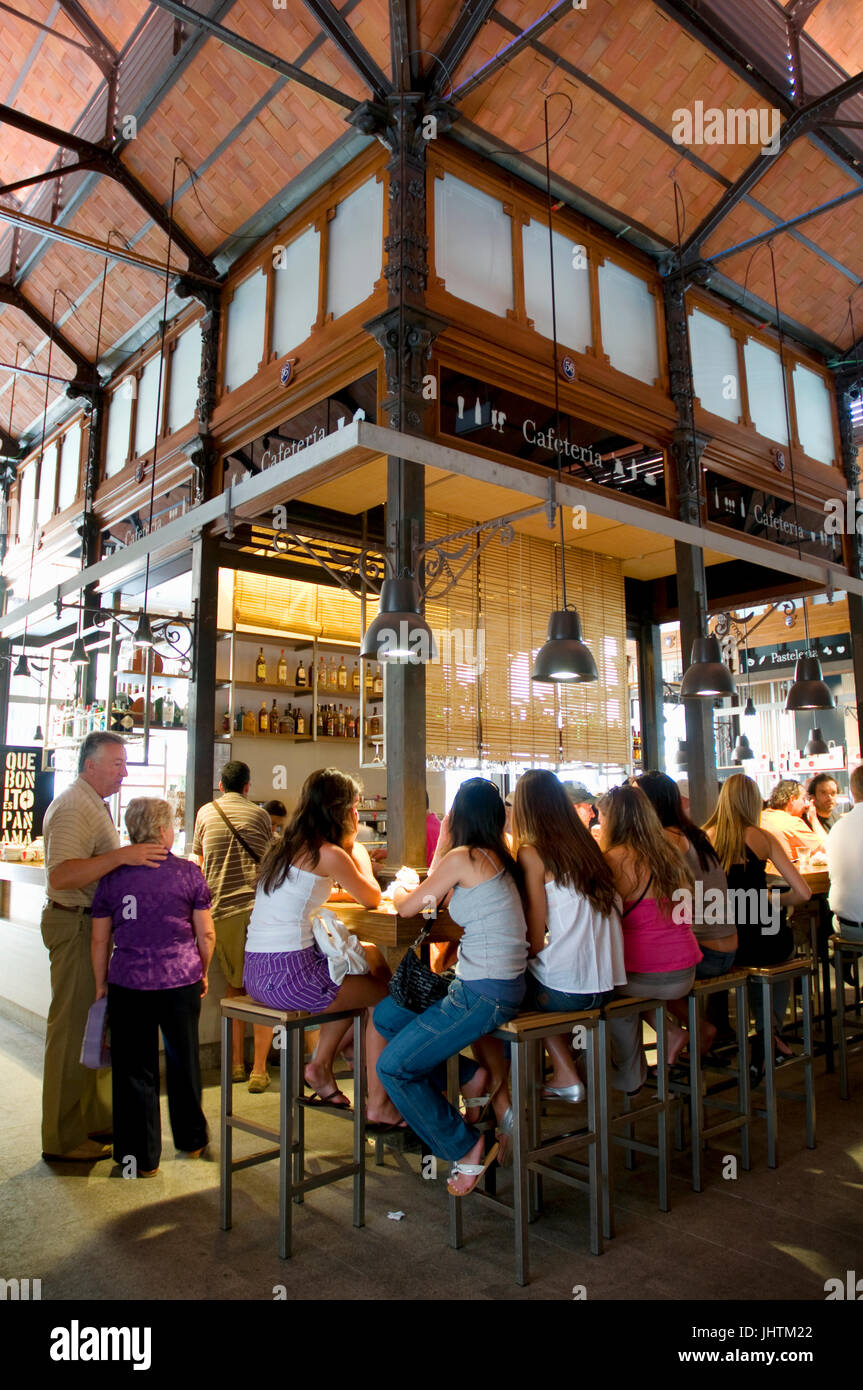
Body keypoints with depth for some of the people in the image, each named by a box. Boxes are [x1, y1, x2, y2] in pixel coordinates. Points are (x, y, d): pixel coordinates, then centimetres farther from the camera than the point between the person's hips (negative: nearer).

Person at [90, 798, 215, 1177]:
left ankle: (141, 1157, 19)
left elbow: (100, 940, 3)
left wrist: (101, 985, 14)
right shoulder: (188, 872, -4)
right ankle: (191, 1141, 33)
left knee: (134, 1069, 11)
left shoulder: (113, 875, -1)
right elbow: (206, 935, 0)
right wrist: (202, 973, 15)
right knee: (183, 1062, 16)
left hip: (129, 985, 0)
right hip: (181, 982, 0)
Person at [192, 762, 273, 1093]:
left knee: (235, 985, 15)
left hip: (222, 908, 2)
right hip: (259, 907, -1)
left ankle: (237, 1063, 20)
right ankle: (259, 1069, 2)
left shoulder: (205, 813, 12)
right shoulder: (259, 814, 9)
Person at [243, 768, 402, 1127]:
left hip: (255, 974, 9)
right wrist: (357, 848, 10)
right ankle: (379, 1104, 15)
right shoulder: (329, 854, -12)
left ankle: (320, 1067, 28)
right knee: (386, 994, 8)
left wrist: (354, 855, 22)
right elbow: (371, 899, 2)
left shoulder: (284, 847, 13)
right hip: (289, 976, -9)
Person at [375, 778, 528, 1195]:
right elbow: (437, 898, 22)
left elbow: (407, 907, -4)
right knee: (385, 1015, 16)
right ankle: (469, 1076, 17)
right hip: (502, 985, 9)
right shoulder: (498, 857, 9)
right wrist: (443, 843, 20)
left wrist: (398, 891, 17)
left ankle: (465, 1148, 10)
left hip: (483, 994, -9)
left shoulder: (463, 858, -15)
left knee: (392, 1066, -2)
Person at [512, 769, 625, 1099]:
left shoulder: (532, 853, -9)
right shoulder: (586, 844, 8)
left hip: (567, 989, -6)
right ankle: (564, 1076, 24)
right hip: (606, 983, 6)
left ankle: (566, 1077, 20)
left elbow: (536, 940, -7)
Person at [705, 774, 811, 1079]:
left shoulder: (705, 837, -1)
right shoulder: (762, 837, -4)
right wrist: (773, 900, 14)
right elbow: (803, 892, -6)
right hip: (765, 940, -1)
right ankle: (768, 1033, 25)